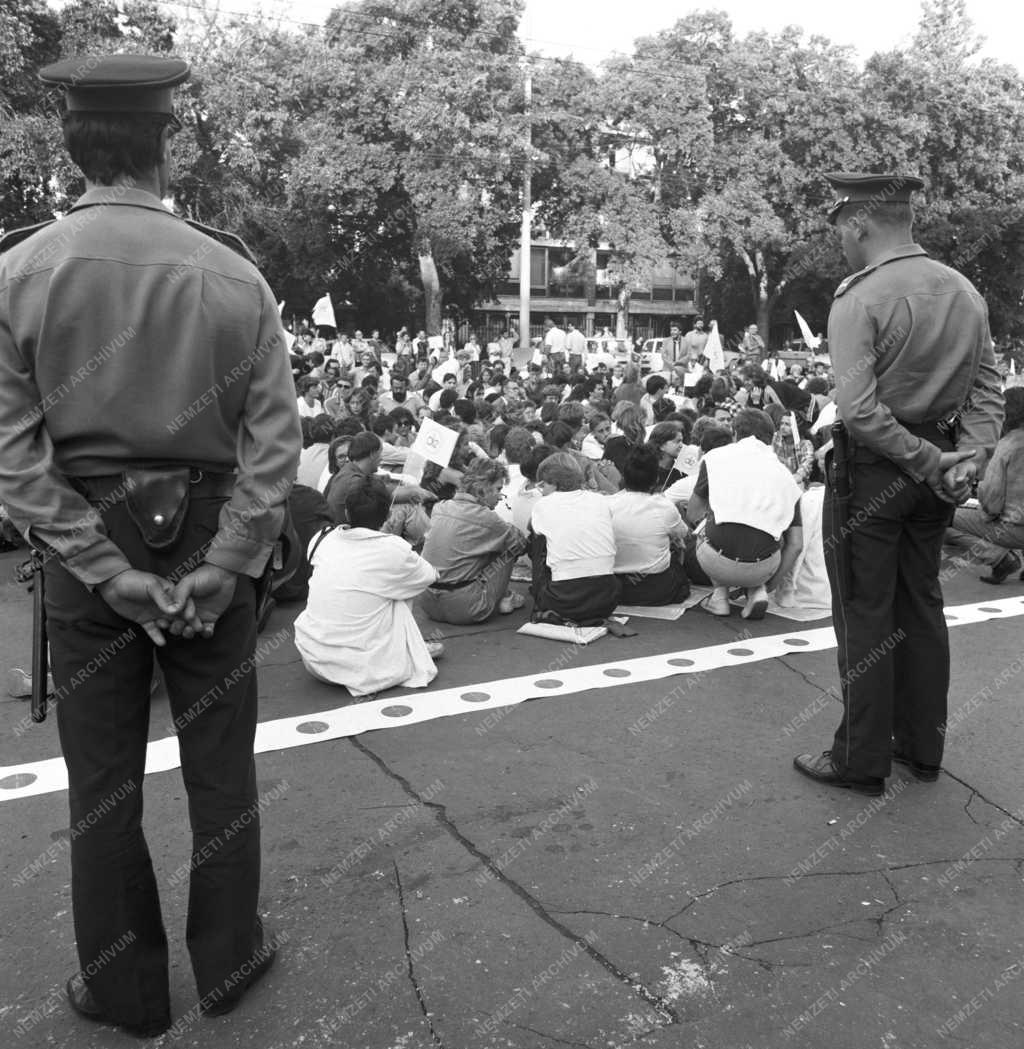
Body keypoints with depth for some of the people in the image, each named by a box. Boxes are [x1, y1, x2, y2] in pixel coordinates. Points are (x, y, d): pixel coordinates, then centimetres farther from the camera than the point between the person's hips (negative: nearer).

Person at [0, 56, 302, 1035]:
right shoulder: (230, 273, -7)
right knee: (221, 767, 16)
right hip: (209, 541, 0)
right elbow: (274, 439, -11)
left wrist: (105, 568, -8)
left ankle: (124, 989, 32)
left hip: (83, 550, 1)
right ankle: (228, 963, 34)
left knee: (102, 780, 15)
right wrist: (223, 565, -8)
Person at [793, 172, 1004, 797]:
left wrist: (930, 462, -16)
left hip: (871, 469, -7)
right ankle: (923, 747, 29)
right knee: (922, 607, 17)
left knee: (865, 618, 3)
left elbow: (859, 410, -24)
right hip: (936, 472, 7)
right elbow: (989, 388, 5)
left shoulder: (860, 298, -15)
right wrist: (970, 456, -4)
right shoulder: (966, 293, 7)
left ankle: (862, 762, 14)